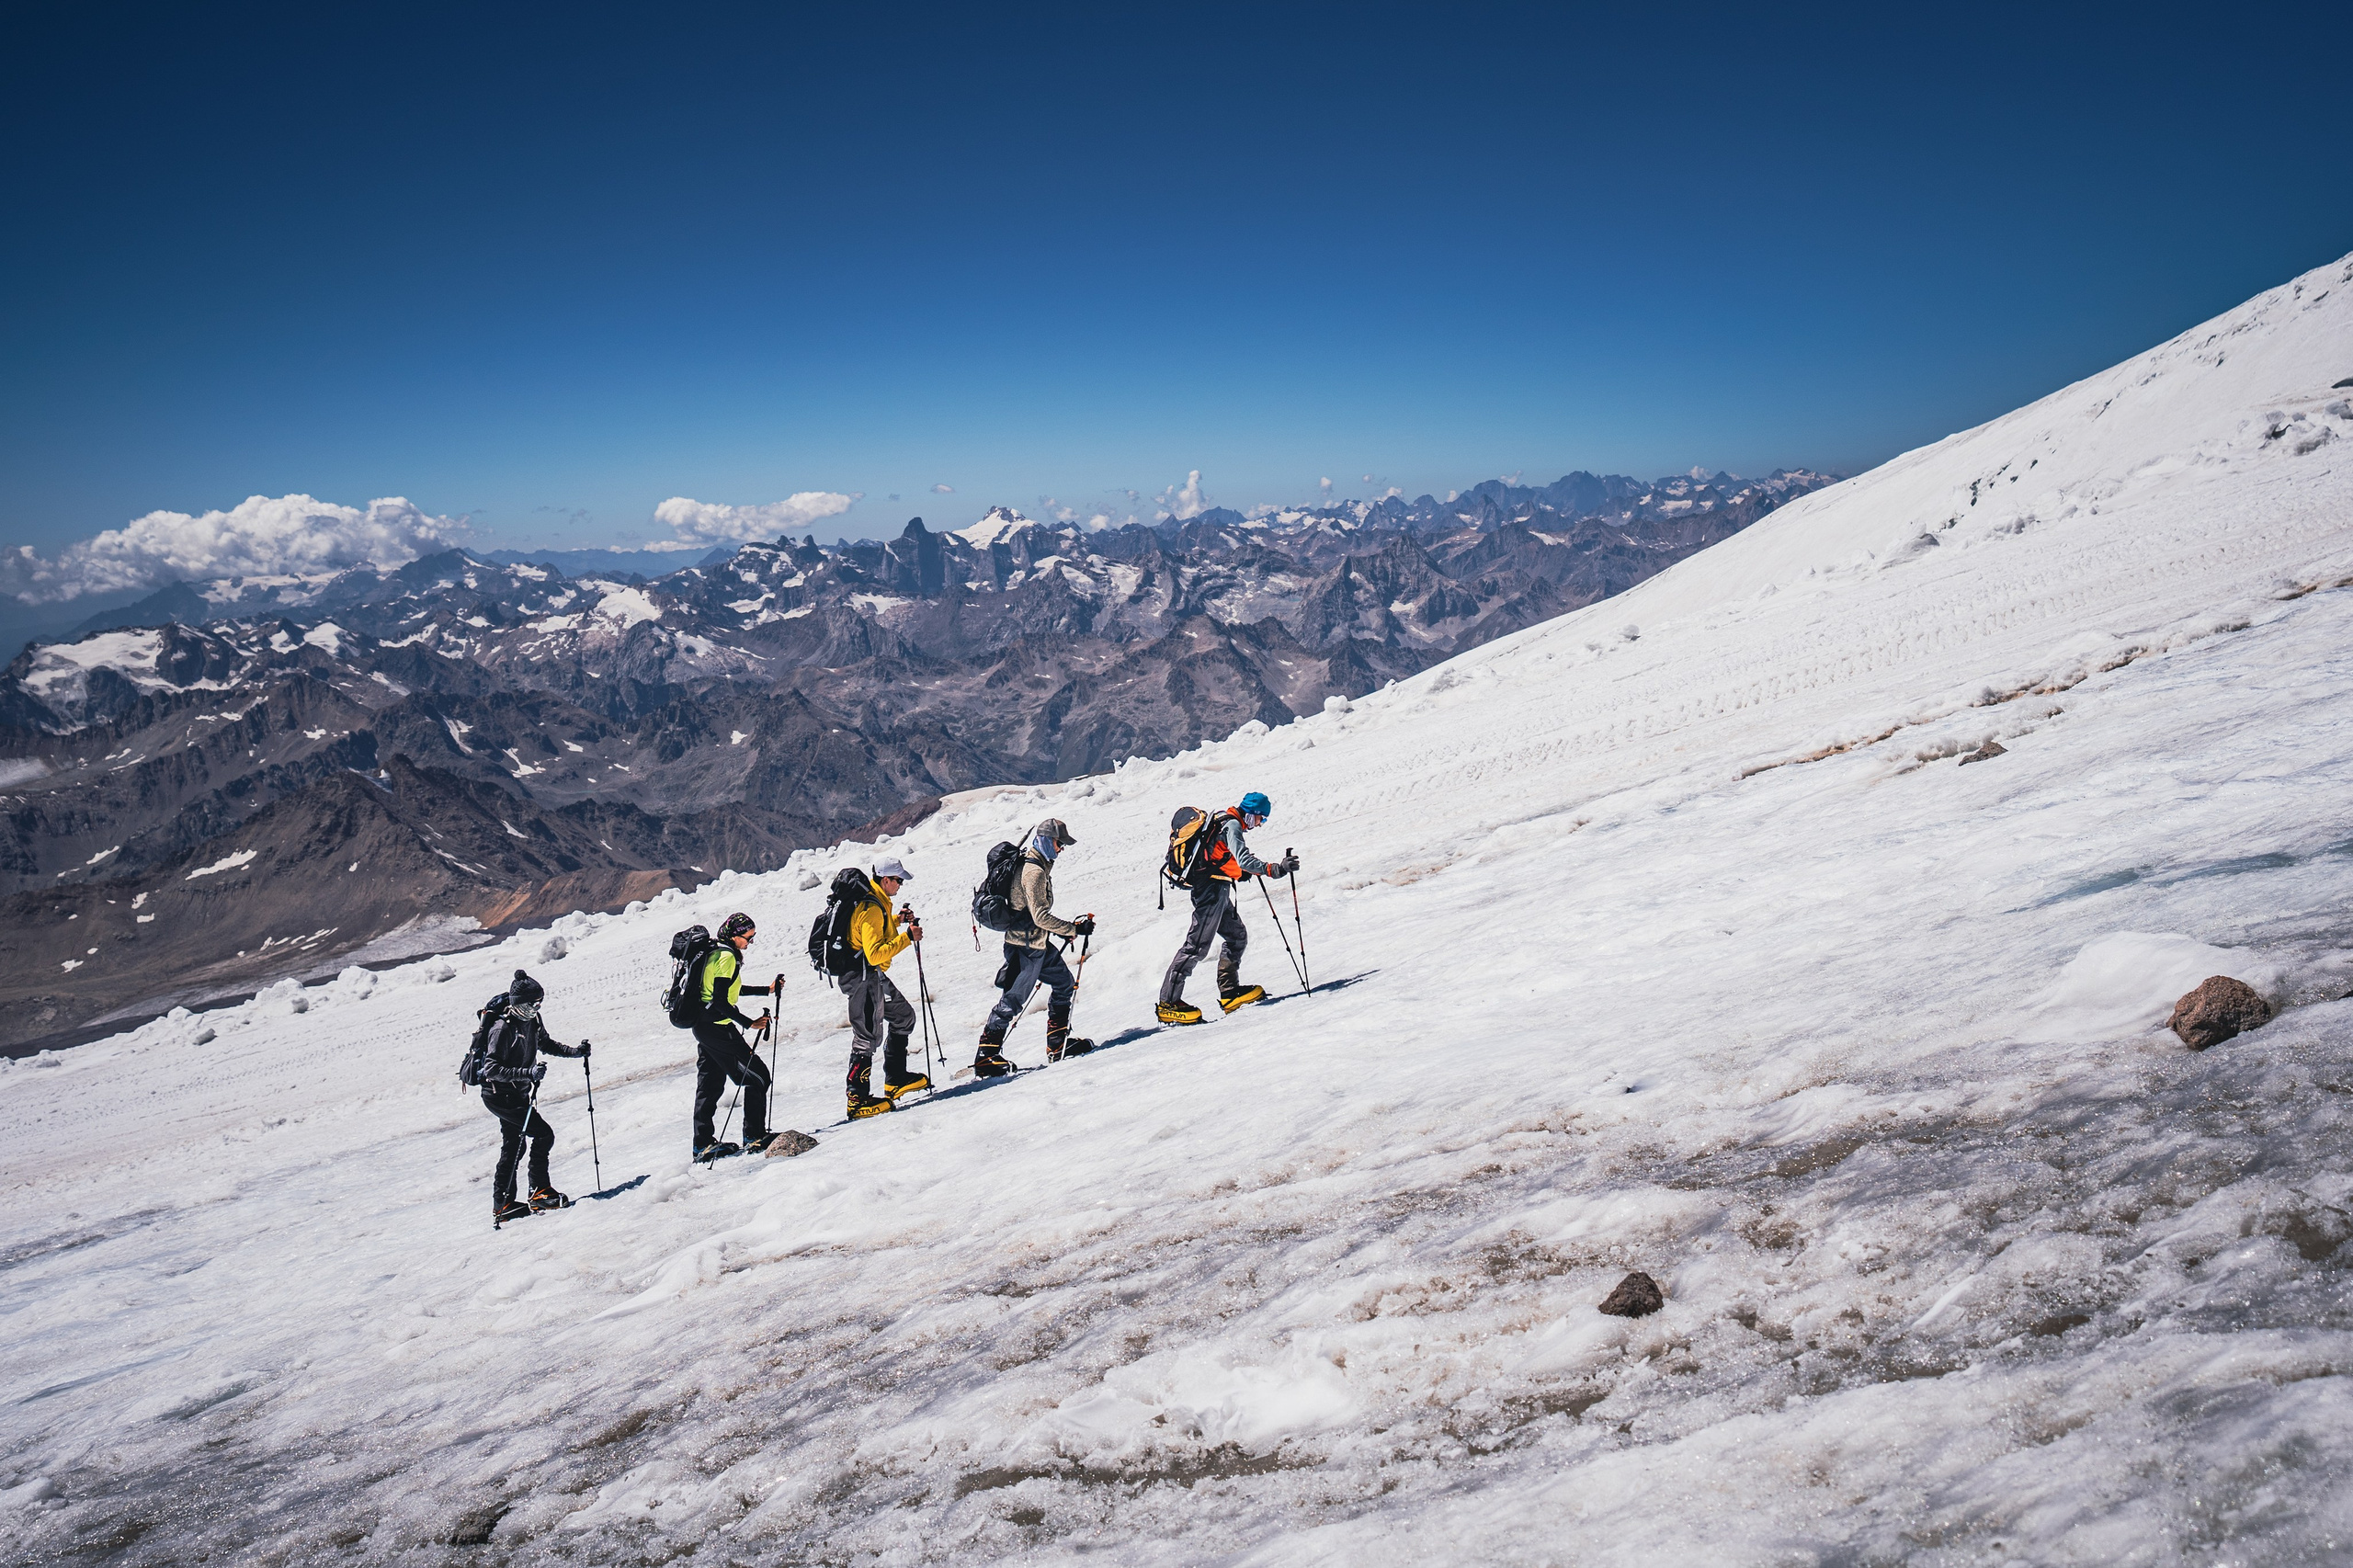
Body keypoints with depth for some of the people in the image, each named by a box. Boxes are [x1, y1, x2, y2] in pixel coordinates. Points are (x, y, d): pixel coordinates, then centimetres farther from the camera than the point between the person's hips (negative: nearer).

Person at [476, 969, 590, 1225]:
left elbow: (544, 1043, 20)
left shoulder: (533, 1020, 2)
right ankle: (540, 1192, -6)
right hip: (499, 1095, -9)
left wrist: (576, 1051, 7)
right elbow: (491, 1068, -29)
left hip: (517, 1093, 9)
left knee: (512, 1148, 15)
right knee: (544, 1134, -14)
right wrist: (528, 1073, -39)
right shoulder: (502, 1028, -24)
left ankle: (502, 1205, 23)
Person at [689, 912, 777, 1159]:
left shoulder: (714, 952, 12)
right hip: (718, 1028, -10)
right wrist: (750, 1023, -24)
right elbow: (719, 1002, -23)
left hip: (703, 1026, 10)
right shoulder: (727, 957, -18)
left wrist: (767, 990, 27)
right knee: (757, 1076, -4)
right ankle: (755, 1137, -3)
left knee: (710, 1084, 16)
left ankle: (703, 1144, 20)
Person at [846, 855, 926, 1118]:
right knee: (868, 1036, -9)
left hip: (875, 976, 11)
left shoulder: (875, 902, 10)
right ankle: (857, 1099, -5)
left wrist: (896, 921, 14)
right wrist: (907, 937, -28)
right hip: (864, 976, -11)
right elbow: (874, 954, -29)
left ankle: (895, 1079, 26)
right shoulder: (871, 909, -22)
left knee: (904, 1017, 18)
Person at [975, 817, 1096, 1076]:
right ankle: (986, 1057, -1)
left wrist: (1063, 930, 17)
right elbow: (1040, 916, -25)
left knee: (1065, 982, 16)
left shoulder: (1038, 866, 12)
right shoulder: (1034, 871, -20)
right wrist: (1074, 929, -20)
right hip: (1026, 946, -11)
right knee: (1013, 1000, -7)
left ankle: (1058, 1044, 23)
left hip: (1038, 943, 11)